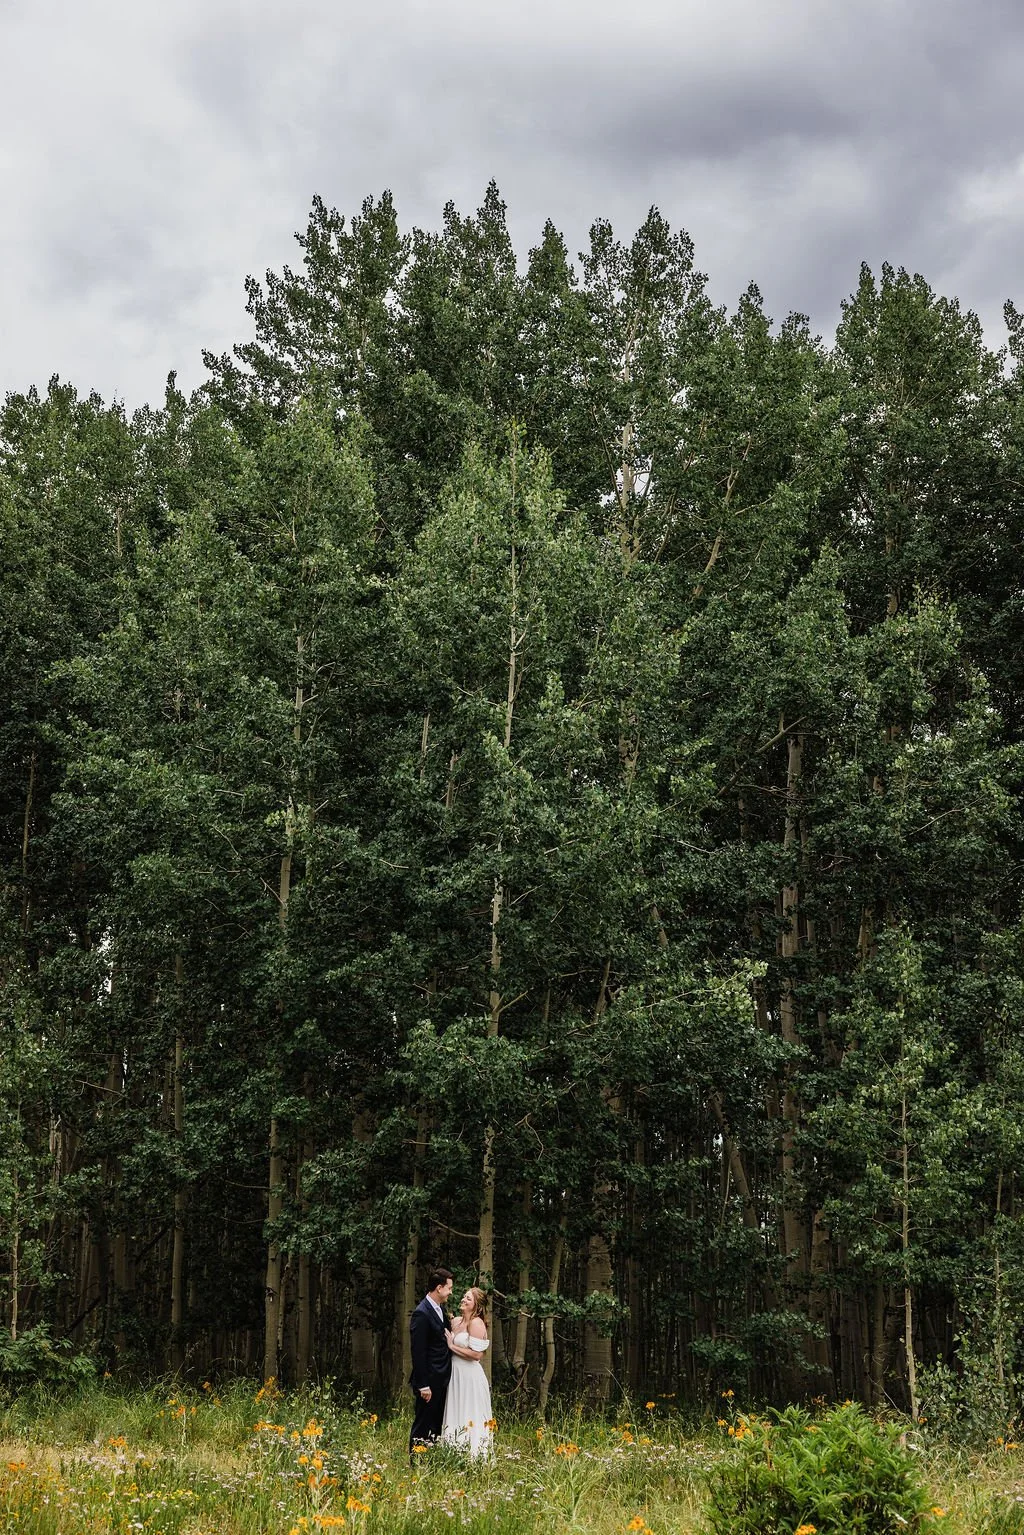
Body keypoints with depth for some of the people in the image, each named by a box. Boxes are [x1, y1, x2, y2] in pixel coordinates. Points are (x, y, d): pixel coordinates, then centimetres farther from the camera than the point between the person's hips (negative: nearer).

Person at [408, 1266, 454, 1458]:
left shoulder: (440, 1309, 11)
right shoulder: (421, 1314, -18)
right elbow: (418, 1353, -19)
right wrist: (423, 1385, -19)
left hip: (441, 1380, 9)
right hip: (429, 1381, -9)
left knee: (437, 1426, 13)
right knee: (422, 1426, 0)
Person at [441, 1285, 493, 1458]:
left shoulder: (476, 1323, -14)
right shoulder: (458, 1321, 11)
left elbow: (476, 1354, -20)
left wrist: (452, 1346, -15)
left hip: (470, 1378, -9)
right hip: (456, 1375, 9)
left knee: (469, 1419, -2)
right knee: (456, 1417, 12)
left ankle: (473, 1456, 4)